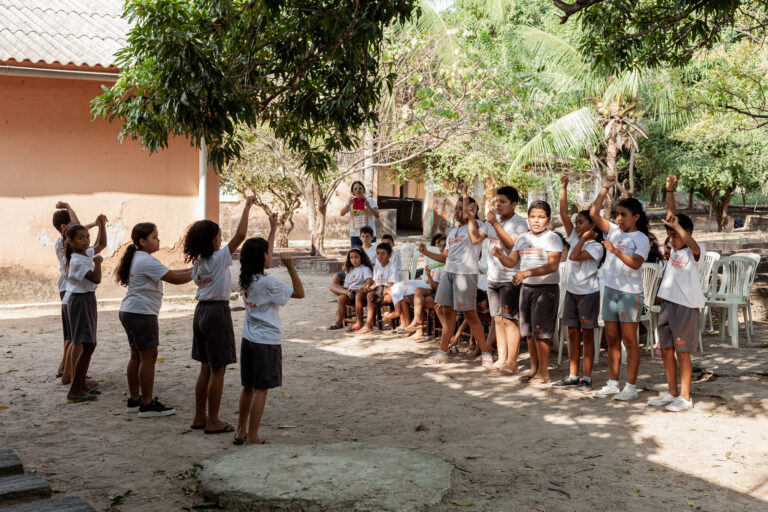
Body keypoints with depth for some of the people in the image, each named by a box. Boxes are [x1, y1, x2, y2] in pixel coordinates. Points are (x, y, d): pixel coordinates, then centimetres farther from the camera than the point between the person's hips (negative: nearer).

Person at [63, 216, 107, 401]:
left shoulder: (87, 254, 7)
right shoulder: (77, 261, -19)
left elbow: (101, 244, 24)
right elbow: (96, 278, -28)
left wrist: (102, 226, 12)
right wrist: (97, 262, -14)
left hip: (87, 299, 10)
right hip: (79, 300, -10)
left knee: (82, 343, 16)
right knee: (87, 344, -12)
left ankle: (80, 382, 26)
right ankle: (74, 390, -12)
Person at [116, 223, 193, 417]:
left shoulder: (138, 259, 16)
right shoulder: (147, 261, -16)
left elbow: (168, 273, 16)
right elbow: (174, 278, -19)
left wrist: (191, 269, 8)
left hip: (129, 312, 10)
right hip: (141, 313, -10)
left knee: (137, 356, 15)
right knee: (148, 357, -5)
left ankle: (134, 400, 22)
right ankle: (147, 405, 0)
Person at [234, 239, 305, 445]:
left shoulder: (245, 279, 4)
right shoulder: (268, 283, -18)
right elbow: (300, 293, -12)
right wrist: (291, 268, -11)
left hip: (249, 339, 8)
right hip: (266, 342, -8)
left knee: (248, 388, 16)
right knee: (261, 389, 0)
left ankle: (241, 432, 24)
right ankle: (252, 436, 3)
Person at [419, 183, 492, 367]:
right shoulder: (453, 232, 18)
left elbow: (470, 212, -25)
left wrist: (465, 194, -18)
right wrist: (426, 252, 10)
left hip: (466, 273, -7)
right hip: (449, 272, 7)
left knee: (470, 314, -4)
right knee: (447, 311, 10)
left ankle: (485, 353, 6)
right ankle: (443, 351, 19)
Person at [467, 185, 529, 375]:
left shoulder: (519, 223, -10)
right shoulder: (492, 219, 13)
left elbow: (512, 244, -25)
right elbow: (475, 238, 11)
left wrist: (495, 224, -27)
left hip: (511, 279, -7)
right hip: (493, 277, 7)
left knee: (509, 320, -6)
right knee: (498, 319, 9)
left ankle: (511, 361, 0)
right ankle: (501, 359, 16)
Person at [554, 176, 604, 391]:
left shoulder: (596, 247, -9)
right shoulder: (574, 238, 9)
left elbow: (575, 256, -24)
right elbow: (564, 214, 0)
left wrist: (584, 237, -14)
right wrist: (563, 189, -4)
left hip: (588, 293, -6)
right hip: (571, 291, 6)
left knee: (587, 335, 0)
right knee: (573, 335, 9)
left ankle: (587, 378, 5)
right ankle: (572, 376, 15)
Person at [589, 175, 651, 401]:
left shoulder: (641, 239, -6)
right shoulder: (614, 231, 9)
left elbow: (635, 263, -20)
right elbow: (593, 214, 1)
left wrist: (615, 250, -28)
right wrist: (605, 189, -2)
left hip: (630, 292, -6)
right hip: (610, 289, 6)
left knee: (629, 340, -1)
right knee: (612, 339, 10)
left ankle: (631, 387, 5)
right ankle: (612, 384, 18)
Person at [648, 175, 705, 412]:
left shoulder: (695, 252, -8)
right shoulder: (673, 249, 9)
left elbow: (692, 243, -34)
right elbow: (672, 217, 6)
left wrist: (677, 227, -42)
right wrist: (670, 191, -1)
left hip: (686, 306, -7)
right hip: (667, 304, 7)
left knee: (682, 351, -2)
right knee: (666, 349, 10)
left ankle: (685, 397, 7)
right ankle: (672, 393, 21)